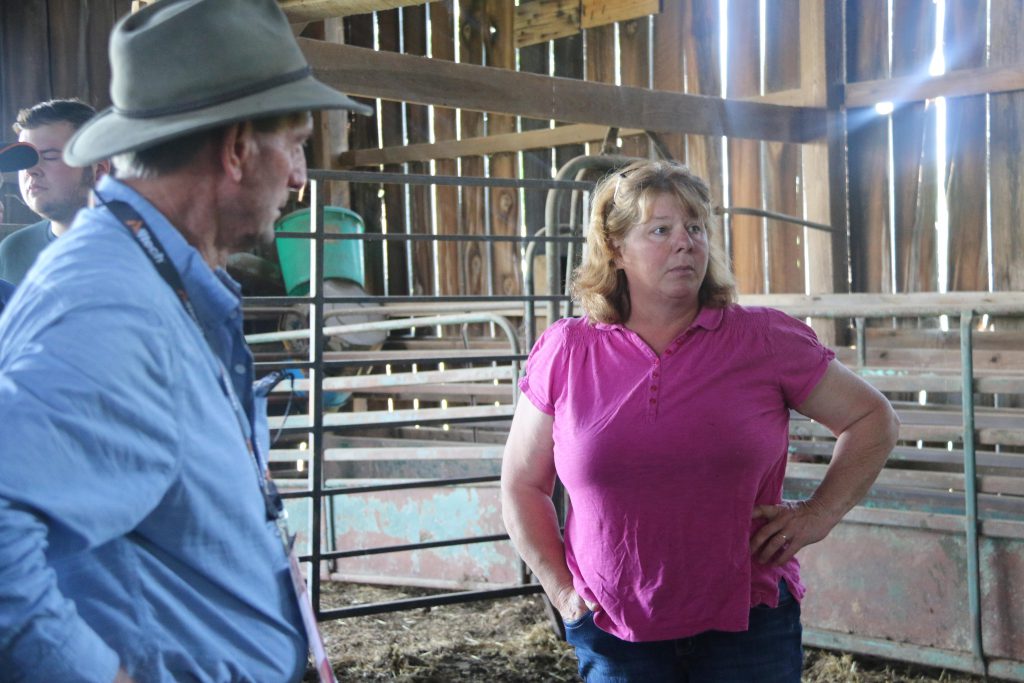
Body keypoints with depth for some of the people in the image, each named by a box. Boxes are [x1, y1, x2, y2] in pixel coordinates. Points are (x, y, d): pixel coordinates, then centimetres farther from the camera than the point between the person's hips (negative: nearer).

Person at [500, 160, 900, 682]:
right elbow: (521, 486, 10)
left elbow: (872, 418, 10)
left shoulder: (765, 340, -1)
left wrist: (817, 515, 1)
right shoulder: (565, 353, 1)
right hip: (614, 634, 1)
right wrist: (561, 590, 2)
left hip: (749, 627, 0)